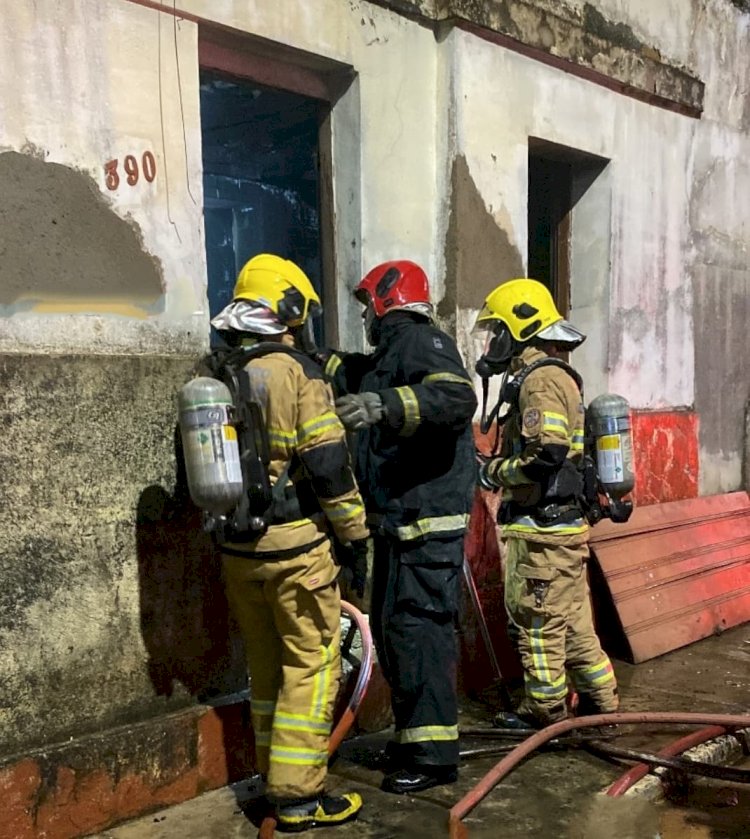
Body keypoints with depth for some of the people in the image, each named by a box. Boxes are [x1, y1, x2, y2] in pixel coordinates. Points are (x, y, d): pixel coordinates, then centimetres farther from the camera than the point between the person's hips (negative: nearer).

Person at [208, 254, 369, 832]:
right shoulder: (297, 373, -12)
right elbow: (328, 465, -15)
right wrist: (356, 535, -6)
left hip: (238, 550, 7)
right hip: (295, 546, -7)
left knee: (267, 667, 17)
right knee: (312, 666, 3)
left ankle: (277, 778, 28)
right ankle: (298, 796, 7)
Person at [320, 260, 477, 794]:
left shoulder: (420, 340, -12)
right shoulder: (387, 355, 19)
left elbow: (457, 398, -31)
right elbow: (350, 374, 39)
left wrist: (383, 405, -43)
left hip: (428, 520, -11)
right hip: (399, 520, 11)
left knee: (416, 628, -8)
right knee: (390, 626, 16)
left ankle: (435, 754, 1)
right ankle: (414, 736, 28)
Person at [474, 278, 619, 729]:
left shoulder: (540, 379, -16)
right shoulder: (559, 376, 16)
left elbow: (545, 456, -26)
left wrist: (493, 471, -12)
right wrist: (502, 465, 13)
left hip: (541, 530, -10)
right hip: (565, 523, 10)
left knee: (538, 622, 2)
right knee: (573, 620, 17)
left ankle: (546, 710, 13)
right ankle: (601, 700, 26)